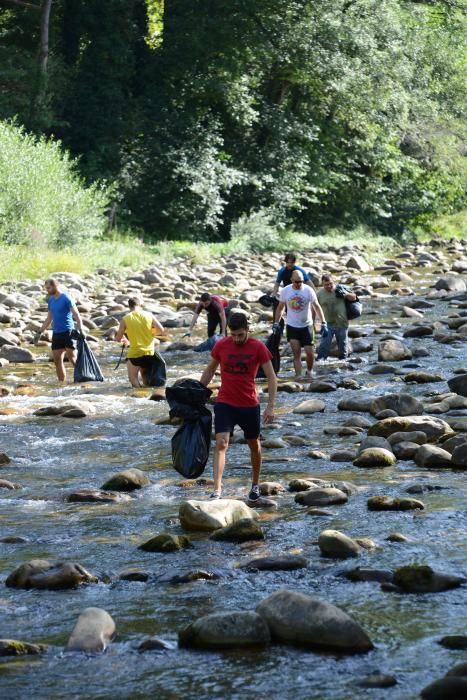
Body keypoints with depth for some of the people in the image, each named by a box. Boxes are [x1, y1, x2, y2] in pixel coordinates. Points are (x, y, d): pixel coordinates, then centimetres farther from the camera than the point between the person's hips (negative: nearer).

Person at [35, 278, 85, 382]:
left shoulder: (66, 298, -8)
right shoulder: (51, 300, 14)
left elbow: (76, 314, -13)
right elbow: (49, 319, 22)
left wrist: (81, 329, -25)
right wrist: (39, 333, 20)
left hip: (68, 332, -7)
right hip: (56, 333, 7)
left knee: (72, 358, -11)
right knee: (57, 360, 3)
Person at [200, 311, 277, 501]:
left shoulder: (258, 348, -9)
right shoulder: (221, 345, -4)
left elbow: (271, 377, -6)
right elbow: (210, 370, 12)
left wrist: (270, 406, -14)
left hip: (250, 405, 0)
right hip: (225, 404, 0)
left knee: (254, 444, 16)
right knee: (221, 443, -16)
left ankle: (255, 484, 38)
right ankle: (217, 490, -23)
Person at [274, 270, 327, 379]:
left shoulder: (308, 291, -8)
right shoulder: (285, 291, -4)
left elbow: (317, 307, -2)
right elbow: (280, 308, 9)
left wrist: (323, 323, -7)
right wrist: (276, 323, 4)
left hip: (306, 326, -1)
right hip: (292, 327, 1)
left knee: (310, 352, 0)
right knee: (296, 353, -3)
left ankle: (309, 371, 25)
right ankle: (298, 376, -1)